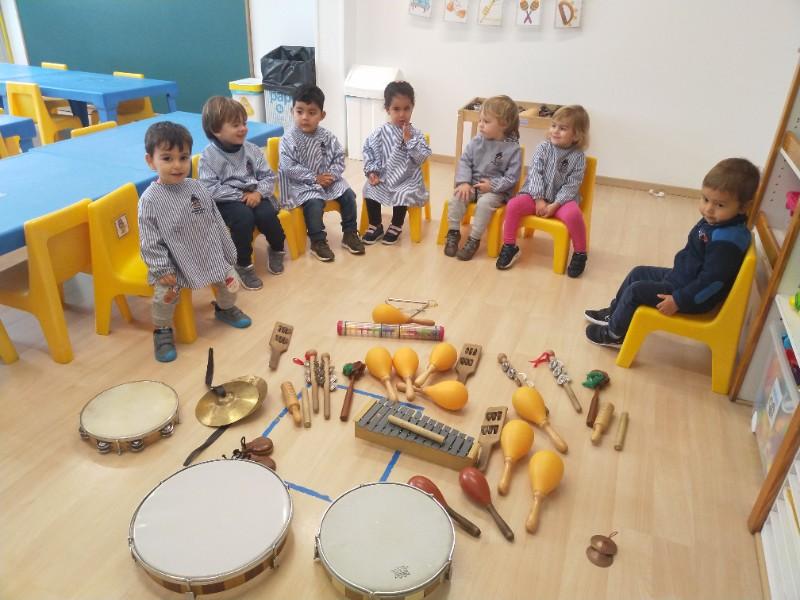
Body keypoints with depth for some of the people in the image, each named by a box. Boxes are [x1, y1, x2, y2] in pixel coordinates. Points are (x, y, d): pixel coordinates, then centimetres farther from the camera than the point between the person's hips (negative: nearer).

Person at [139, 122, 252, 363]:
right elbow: (149, 242, -12)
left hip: (210, 254, 4)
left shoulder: (197, 188, -1)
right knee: (164, 294, -22)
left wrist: (228, 253, 10)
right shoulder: (150, 200, -14)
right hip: (174, 262, -4)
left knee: (230, 279, 3)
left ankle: (225, 308, 37)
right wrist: (162, 270, -18)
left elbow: (217, 223, 7)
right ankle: (162, 331, 7)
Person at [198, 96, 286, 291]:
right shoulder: (208, 156, -7)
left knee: (266, 213, -26)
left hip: (254, 196, 3)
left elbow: (268, 176, 5)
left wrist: (259, 192, -16)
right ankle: (243, 265, -15)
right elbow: (210, 189, -13)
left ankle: (276, 249, 6)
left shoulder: (252, 150, 4)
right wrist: (240, 195, -18)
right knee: (244, 216, -33)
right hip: (226, 202, -3)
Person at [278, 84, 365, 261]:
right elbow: (289, 168, -16)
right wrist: (314, 178, -20)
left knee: (348, 195, -11)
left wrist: (332, 175, -15)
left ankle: (350, 234, 5)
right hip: (301, 184, -4)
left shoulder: (327, 137, 1)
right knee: (314, 203, -30)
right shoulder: (288, 139, -11)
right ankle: (318, 242, -13)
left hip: (328, 179, 5)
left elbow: (339, 158, 4)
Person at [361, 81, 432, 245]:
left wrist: (409, 141, -20)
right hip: (384, 177, 2)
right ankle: (375, 226, 3)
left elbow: (421, 158, -12)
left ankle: (396, 226, 1)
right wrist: (371, 171, -10)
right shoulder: (381, 132, -3)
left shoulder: (416, 134, -4)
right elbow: (368, 150, 1)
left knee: (403, 195, -27)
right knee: (369, 190, -18)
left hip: (408, 179, -1)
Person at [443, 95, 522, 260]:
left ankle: (474, 239, -18)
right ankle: (453, 232, -6)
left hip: (496, 190, -4)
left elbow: (511, 177, -11)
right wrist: (464, 182, -15)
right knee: (457, 197, -22)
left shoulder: (513, 149, -12)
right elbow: (464, 162, 0)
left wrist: (492, 185, -21)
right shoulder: (476, 142, -2)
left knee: (485, 203, -32)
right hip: (472, 184, 4)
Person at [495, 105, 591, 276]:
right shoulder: (543, 148, -2)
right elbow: (534, 173, -7)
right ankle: (509, 246, -7)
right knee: (513, 205, -24)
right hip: (536, 195, 2)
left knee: (573, 214, -33)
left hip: (562, 199, -2)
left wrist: (554, 205, -21)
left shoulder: (578, 157, -6)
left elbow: (571, 186, -10)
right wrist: (539, 200, -17)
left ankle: (580, 253, -10)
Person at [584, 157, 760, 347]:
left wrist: (677, 301, -26)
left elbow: (712, 281, -30)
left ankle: (614, 333, 10)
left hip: (695, 296, -10)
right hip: (683, 277, 10)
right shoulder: (713, 221, -2)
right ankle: (614, 313, 34)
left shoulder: (727, 239, -31)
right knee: (638, 273, 17)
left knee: (636, 290, -10)